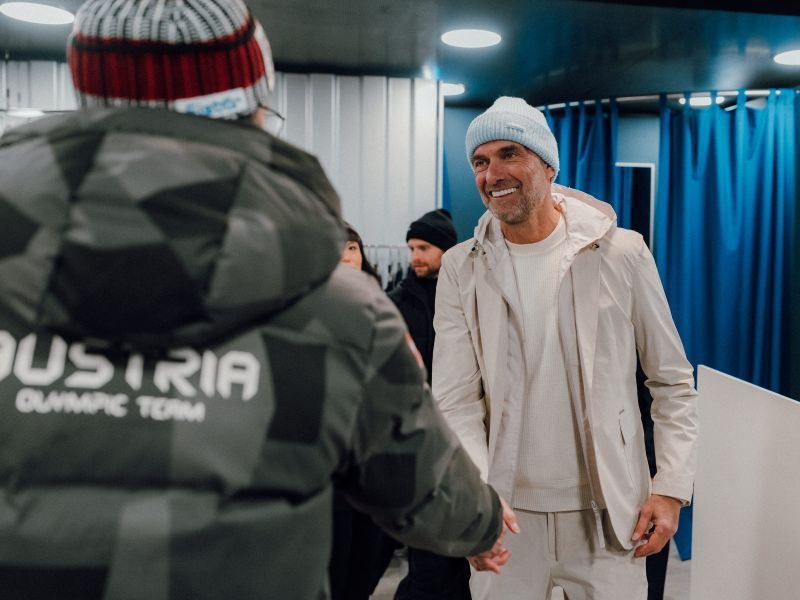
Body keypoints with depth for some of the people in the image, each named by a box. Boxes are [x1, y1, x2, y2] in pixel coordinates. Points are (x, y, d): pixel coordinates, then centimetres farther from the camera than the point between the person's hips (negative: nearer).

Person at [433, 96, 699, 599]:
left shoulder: (622, 254, -6)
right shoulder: (462, 269, -4)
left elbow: (674, 383, 1)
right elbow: (456, 402, -7)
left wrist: (671, 488, -5)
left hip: (608, 513, 0)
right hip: (507, 511, 1)